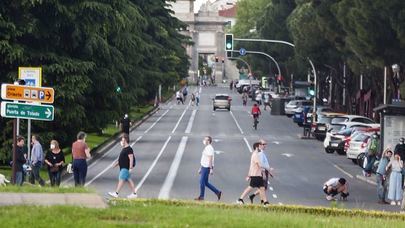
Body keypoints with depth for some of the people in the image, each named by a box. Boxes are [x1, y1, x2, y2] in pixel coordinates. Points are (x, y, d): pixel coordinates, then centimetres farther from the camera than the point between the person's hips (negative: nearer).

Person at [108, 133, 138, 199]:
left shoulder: (129, 149, -15)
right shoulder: (124, 149, 16)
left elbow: (131, 158, -20)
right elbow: (120, 159, 26)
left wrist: (131, 168, -24)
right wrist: (116, 164, 22)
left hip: (126, 168, -10)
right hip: (123, 167, 10)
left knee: (121, 179, -10)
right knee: (128, 180, 12)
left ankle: (116, 193, -11)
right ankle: (134, 193, 16)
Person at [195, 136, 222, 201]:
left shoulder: (209, 148, -16)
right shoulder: (206, 148, 16)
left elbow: (210, 159, -21)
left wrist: (211, 169, -24)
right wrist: (200, 168, 25)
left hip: (207, 167, -10)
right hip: (204, 167, 10)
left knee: (202, 181, -4)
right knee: (205, 183, 11)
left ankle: (201, 196, 5)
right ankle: (218, 192, 14)